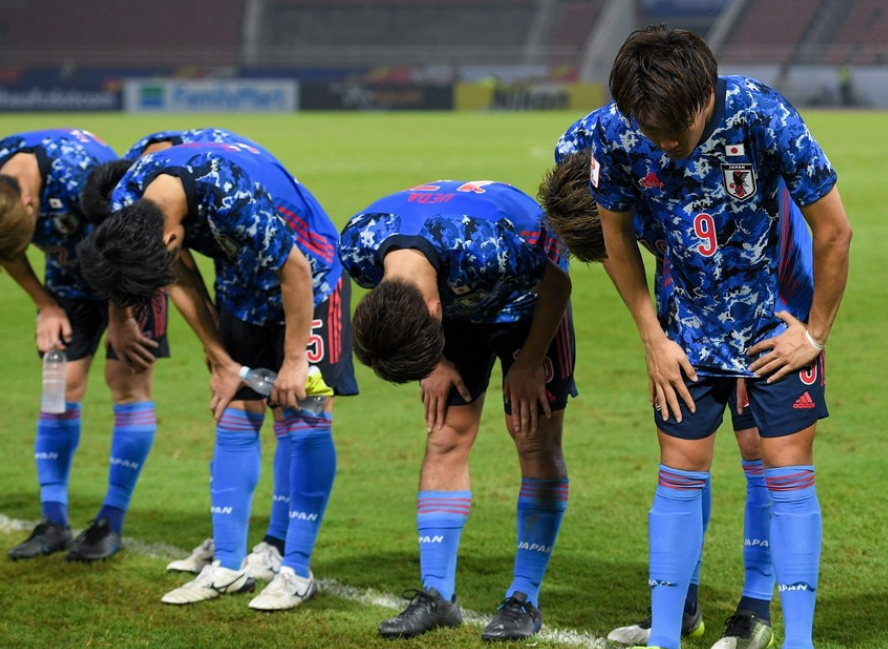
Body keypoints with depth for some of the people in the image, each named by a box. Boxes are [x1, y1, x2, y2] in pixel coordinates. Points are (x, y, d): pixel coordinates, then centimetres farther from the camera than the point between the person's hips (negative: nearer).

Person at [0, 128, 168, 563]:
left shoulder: (79, 174, -39)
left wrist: (119, 320, -15)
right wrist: (47, 308, -3)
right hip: (70, 275, 5)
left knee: (129, 382, -7)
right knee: (62, 385, -1)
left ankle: (112, 523, -2)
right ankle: (54, 520, 4)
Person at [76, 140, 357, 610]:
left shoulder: (234, 199, -40)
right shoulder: (127, 203, -18)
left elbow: (295, 272, -26)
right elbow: (182, 280, -3)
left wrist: (293, 360, -17)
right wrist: (221, 362, -1)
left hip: (306, 278, -6)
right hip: (242, 285, 6)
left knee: (303, 418, -10)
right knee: (234, 416, 3)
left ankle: (297, 571, -4)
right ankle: (228, 567, 7)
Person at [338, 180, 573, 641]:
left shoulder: (489, 244, -45)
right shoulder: (359, 244, -30)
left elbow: (557, 283, -23)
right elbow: (391, 318, -4)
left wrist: (528, 364, -14)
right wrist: (434, 361, -4)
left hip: (528, 299, -4)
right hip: (457, 304, 4)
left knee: (535, 439, -6)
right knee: (446, 438, -2)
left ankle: (525, 598, 0)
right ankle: (437, 594, 3)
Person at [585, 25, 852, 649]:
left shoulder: (762, 117, -28)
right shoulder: (616, 135, -19)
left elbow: (834, 230, -16)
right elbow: (617, 239, 0)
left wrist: (815, 333, -9)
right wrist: (653, 338, 0)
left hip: (777, 322, -2)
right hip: (690, 326, 2)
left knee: (789, 475, -4)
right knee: (680, 477, 3)